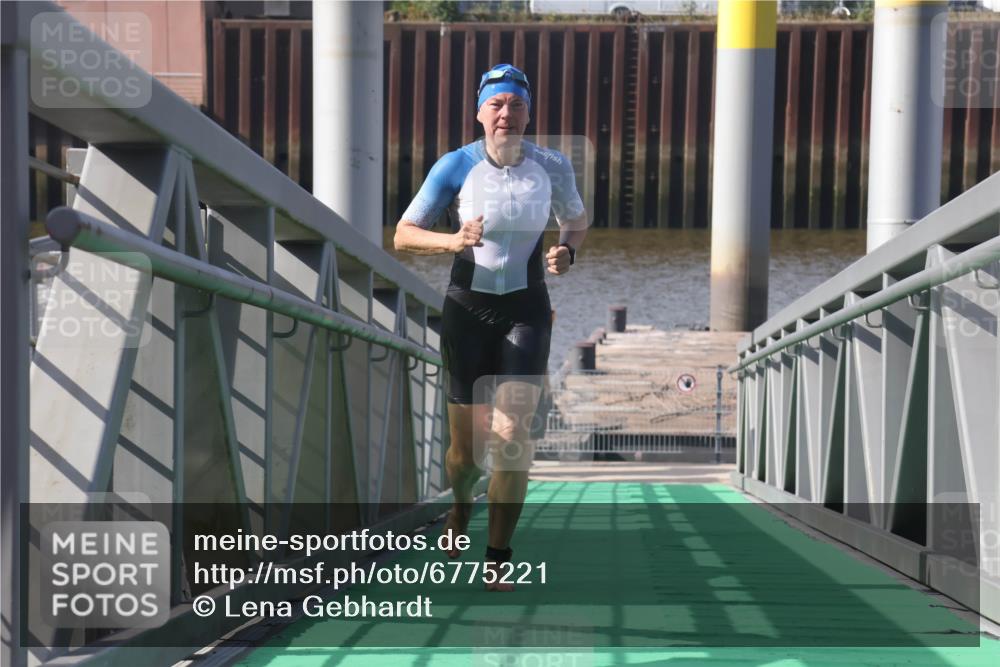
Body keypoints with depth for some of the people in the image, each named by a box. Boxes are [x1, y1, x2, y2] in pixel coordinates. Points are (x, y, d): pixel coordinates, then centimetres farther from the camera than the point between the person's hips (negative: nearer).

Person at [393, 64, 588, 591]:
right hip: (467, 309, 0)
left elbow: (577, 222, 14)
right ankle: (461, 506, 42)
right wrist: (452, 241, -26)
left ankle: (498, 558, -8)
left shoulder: (552, 168, -4)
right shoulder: (456, 166, -9)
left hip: (526, 311, 0)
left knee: (511, 432, -17)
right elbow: (403, 236, -6)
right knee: (466, 445, 6)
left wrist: (566, 251, -9)